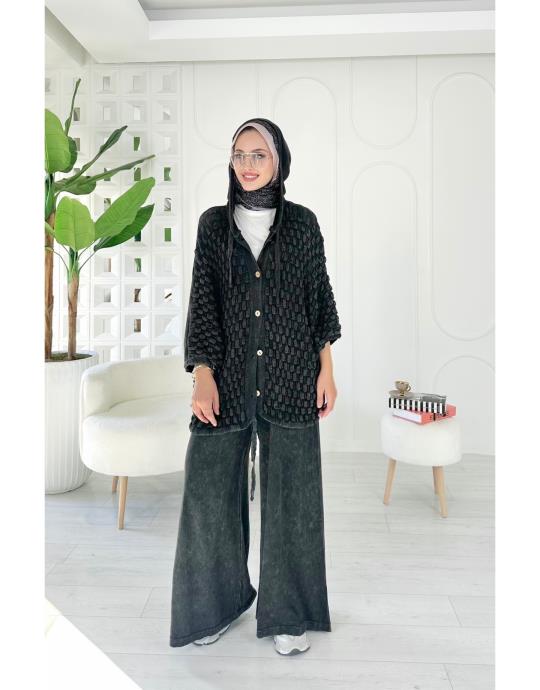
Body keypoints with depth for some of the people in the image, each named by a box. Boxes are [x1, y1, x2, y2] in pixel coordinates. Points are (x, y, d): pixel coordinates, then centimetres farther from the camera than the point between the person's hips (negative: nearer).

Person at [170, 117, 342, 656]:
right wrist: (203, 375, -8)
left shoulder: (302, 222, 4)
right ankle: (220, 600, 28)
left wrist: (326, 369, 0)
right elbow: (202, 300, 1)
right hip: (229, 374, 1)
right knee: (212, 488, 4)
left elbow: (320, 297, 6)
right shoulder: (213, 223, 5)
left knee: (291, 494, 6)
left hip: (290, 375, 0)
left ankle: (289, 611, 25)